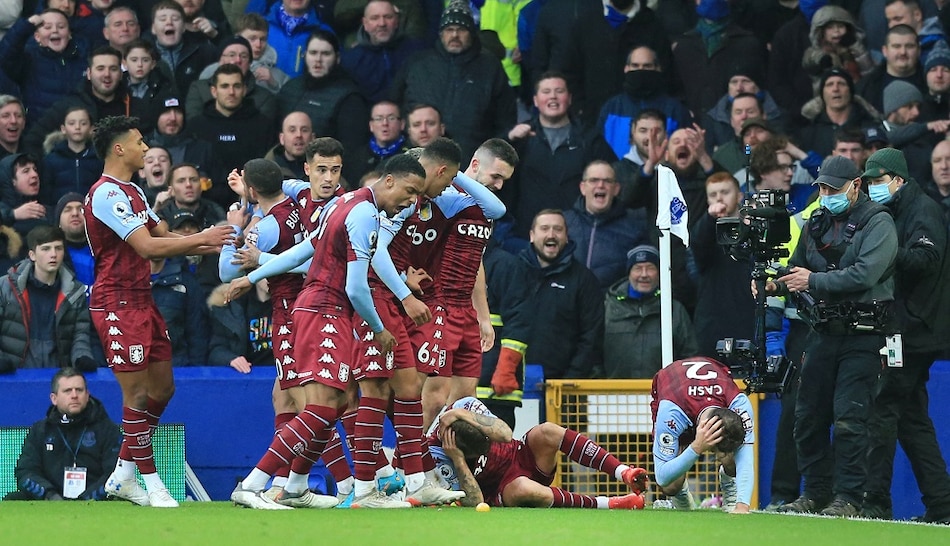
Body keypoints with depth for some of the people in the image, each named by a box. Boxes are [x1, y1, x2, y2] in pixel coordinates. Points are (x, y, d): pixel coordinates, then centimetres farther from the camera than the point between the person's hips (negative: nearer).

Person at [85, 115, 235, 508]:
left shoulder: (132, 192, 17)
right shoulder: (107, 194, -16)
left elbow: (162, 237, 15)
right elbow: (148, 247, -23)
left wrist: (208, 243, 0)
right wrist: (201, 239, -16)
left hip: (142, 300, 10)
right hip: (117, 303, -10)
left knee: (161, 388, 11)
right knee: (138, 392, -7)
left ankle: (123, 475, 19)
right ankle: (151, 484, -1)